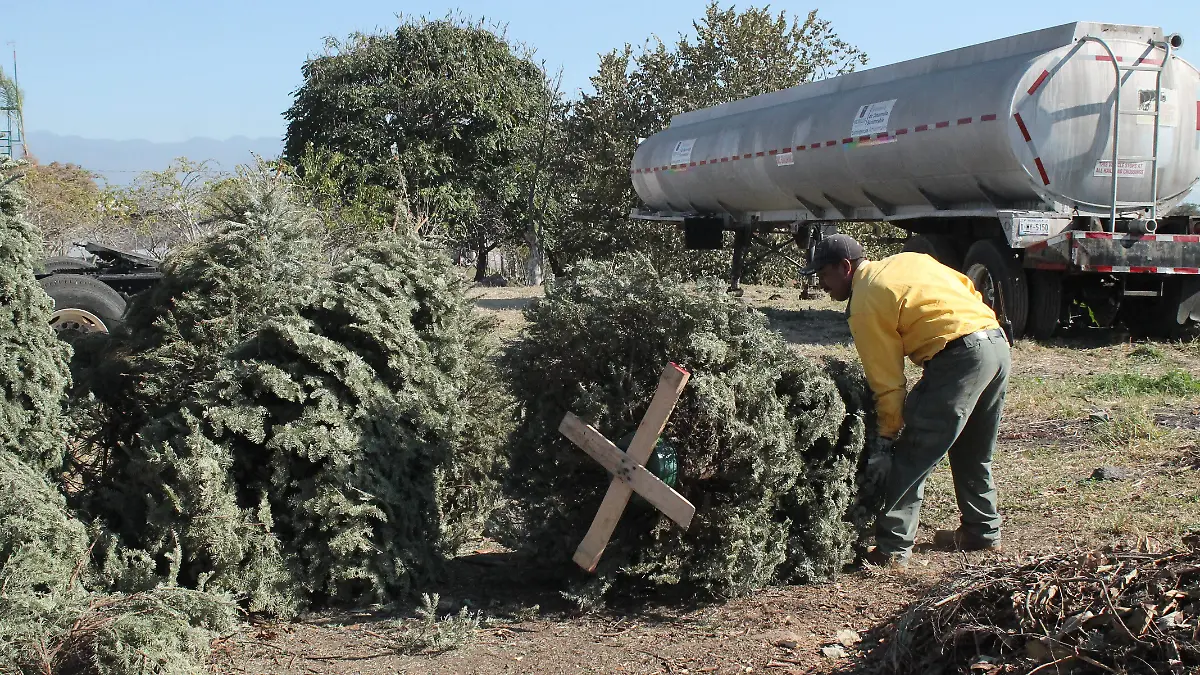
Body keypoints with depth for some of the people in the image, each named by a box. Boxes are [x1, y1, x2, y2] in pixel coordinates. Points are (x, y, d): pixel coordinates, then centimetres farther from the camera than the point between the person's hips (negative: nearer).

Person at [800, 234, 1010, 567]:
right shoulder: (908, 259, 21)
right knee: (973, 454, 25)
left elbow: (887, 380, -2)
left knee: (912, 456, -3)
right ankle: (982, 532, 36)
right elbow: (969, 288, 22)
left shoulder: (864, 305, -2)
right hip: (998, 342, 9)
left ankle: (892, 548, -3)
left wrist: (886, 436, 5)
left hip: (960, 355, -9)